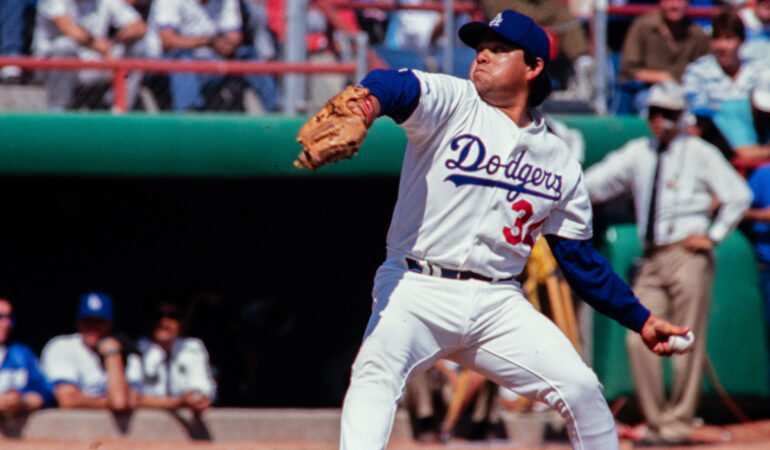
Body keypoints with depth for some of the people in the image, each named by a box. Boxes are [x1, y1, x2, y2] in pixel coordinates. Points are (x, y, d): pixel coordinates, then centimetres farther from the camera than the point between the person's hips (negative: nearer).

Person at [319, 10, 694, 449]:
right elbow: (400, 87, -23)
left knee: (581, 388, -7)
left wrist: (640, 320, 13)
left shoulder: (560, 162, 12)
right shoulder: (452, 104, 0)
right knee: (377, 367, -30)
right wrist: (369, 101, -48)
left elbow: (581, 259, 19)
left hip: (499, 303, 4)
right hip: (418, 289, -3)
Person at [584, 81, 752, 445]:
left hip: (688, 255, -4)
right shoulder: (637, 154, 14)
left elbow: (738, 195, 2)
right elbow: (595, 185, 7)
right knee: (640, 340, -6)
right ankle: (655, 422, 5)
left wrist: (713, 236, -3)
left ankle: (678, 422, 2)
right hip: (652, 260, 4)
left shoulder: (699, 153, 3)